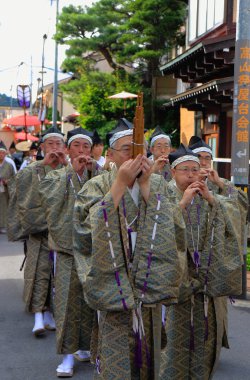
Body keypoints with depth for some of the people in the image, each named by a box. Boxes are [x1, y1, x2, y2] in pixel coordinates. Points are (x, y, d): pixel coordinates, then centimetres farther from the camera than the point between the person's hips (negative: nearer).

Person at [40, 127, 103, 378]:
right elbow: (49, 196, -14)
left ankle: (87, 345, 21)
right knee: (67, 298, -5)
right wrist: (72, 171, -13)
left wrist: (94, 169, -15)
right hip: (68, 245, -1)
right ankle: (68, 354, 3)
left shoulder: (98, 175, 10)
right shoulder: (57, 176, 8)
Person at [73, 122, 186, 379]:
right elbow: (92, 227, -20)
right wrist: (121, 182, -21)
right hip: (112, 283, -3)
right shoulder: (97, 187, -2)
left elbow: (170, 224, -9)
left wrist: (145, 184, -15)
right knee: (115, 354, -3)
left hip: (149, 280, 3)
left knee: (147, 347, 11)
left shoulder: (157, 184, 6)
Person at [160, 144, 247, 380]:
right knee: (175, 331, -3)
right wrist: (183, 202, -20)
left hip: (204, 273, 4)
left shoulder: (207, 196, 10)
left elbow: (236, 211, 0)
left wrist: (210, 198, -12)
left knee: (204, 327, 10)